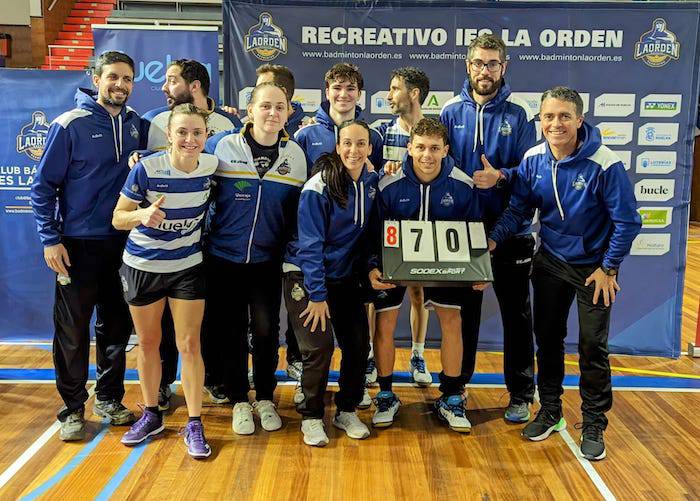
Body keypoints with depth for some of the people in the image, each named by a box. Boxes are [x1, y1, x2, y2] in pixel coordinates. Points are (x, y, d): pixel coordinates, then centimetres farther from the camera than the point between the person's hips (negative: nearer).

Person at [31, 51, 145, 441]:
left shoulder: (136, 124, 5)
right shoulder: (70, 125, -8)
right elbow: (44, 185, -6)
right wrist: (51, 239, -10)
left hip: (124, 244, 4)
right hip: (79, 245, -4)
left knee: (117, 325, 12)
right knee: (73, 331, 3)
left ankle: (109, 398, 28)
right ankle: (73, 408, 19)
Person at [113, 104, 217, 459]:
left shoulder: (211, 166, -9)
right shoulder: (147, 169, -19)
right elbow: (118, 218, -14)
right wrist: (142, 215, -33)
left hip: (188, 266, 1)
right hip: (142, 266, -1)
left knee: (189, 344, 0)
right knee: (148, 343, 13)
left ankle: (194, 425, 12)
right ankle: (151, 415, 32)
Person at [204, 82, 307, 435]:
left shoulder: (295, 154, 1)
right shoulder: (222, 146, -6)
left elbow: (297, 210, 8)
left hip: (268, 260, 1)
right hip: (224, 258, -1)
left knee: (266, 331, 5)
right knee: (230, 331, 7)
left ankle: (265, 399, 25)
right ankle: (239, 401, 24)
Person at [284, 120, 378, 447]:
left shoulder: (372, 183, -1)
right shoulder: (318, 187, -18)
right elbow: (310, 244, -19)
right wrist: (317, 294, -20)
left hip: (346, 276, 6)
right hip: (306, 276, -5)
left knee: (359, 343, 3)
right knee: (319, 346, -12)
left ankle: (347, 411, 23)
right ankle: (311, 418, 10)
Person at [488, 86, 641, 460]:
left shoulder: (604, 164, -22)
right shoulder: (533, 160, -9)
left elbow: (627, 222, -14)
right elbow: (518, 209, 0)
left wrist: (608, 268, -11)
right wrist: (494, 238, -14)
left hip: (594, 267, -4)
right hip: (550, 262, 4)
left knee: (592, 346, 3)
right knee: (547, 339, 12)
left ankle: (593, 424, 22)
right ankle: (550, 411, 31)